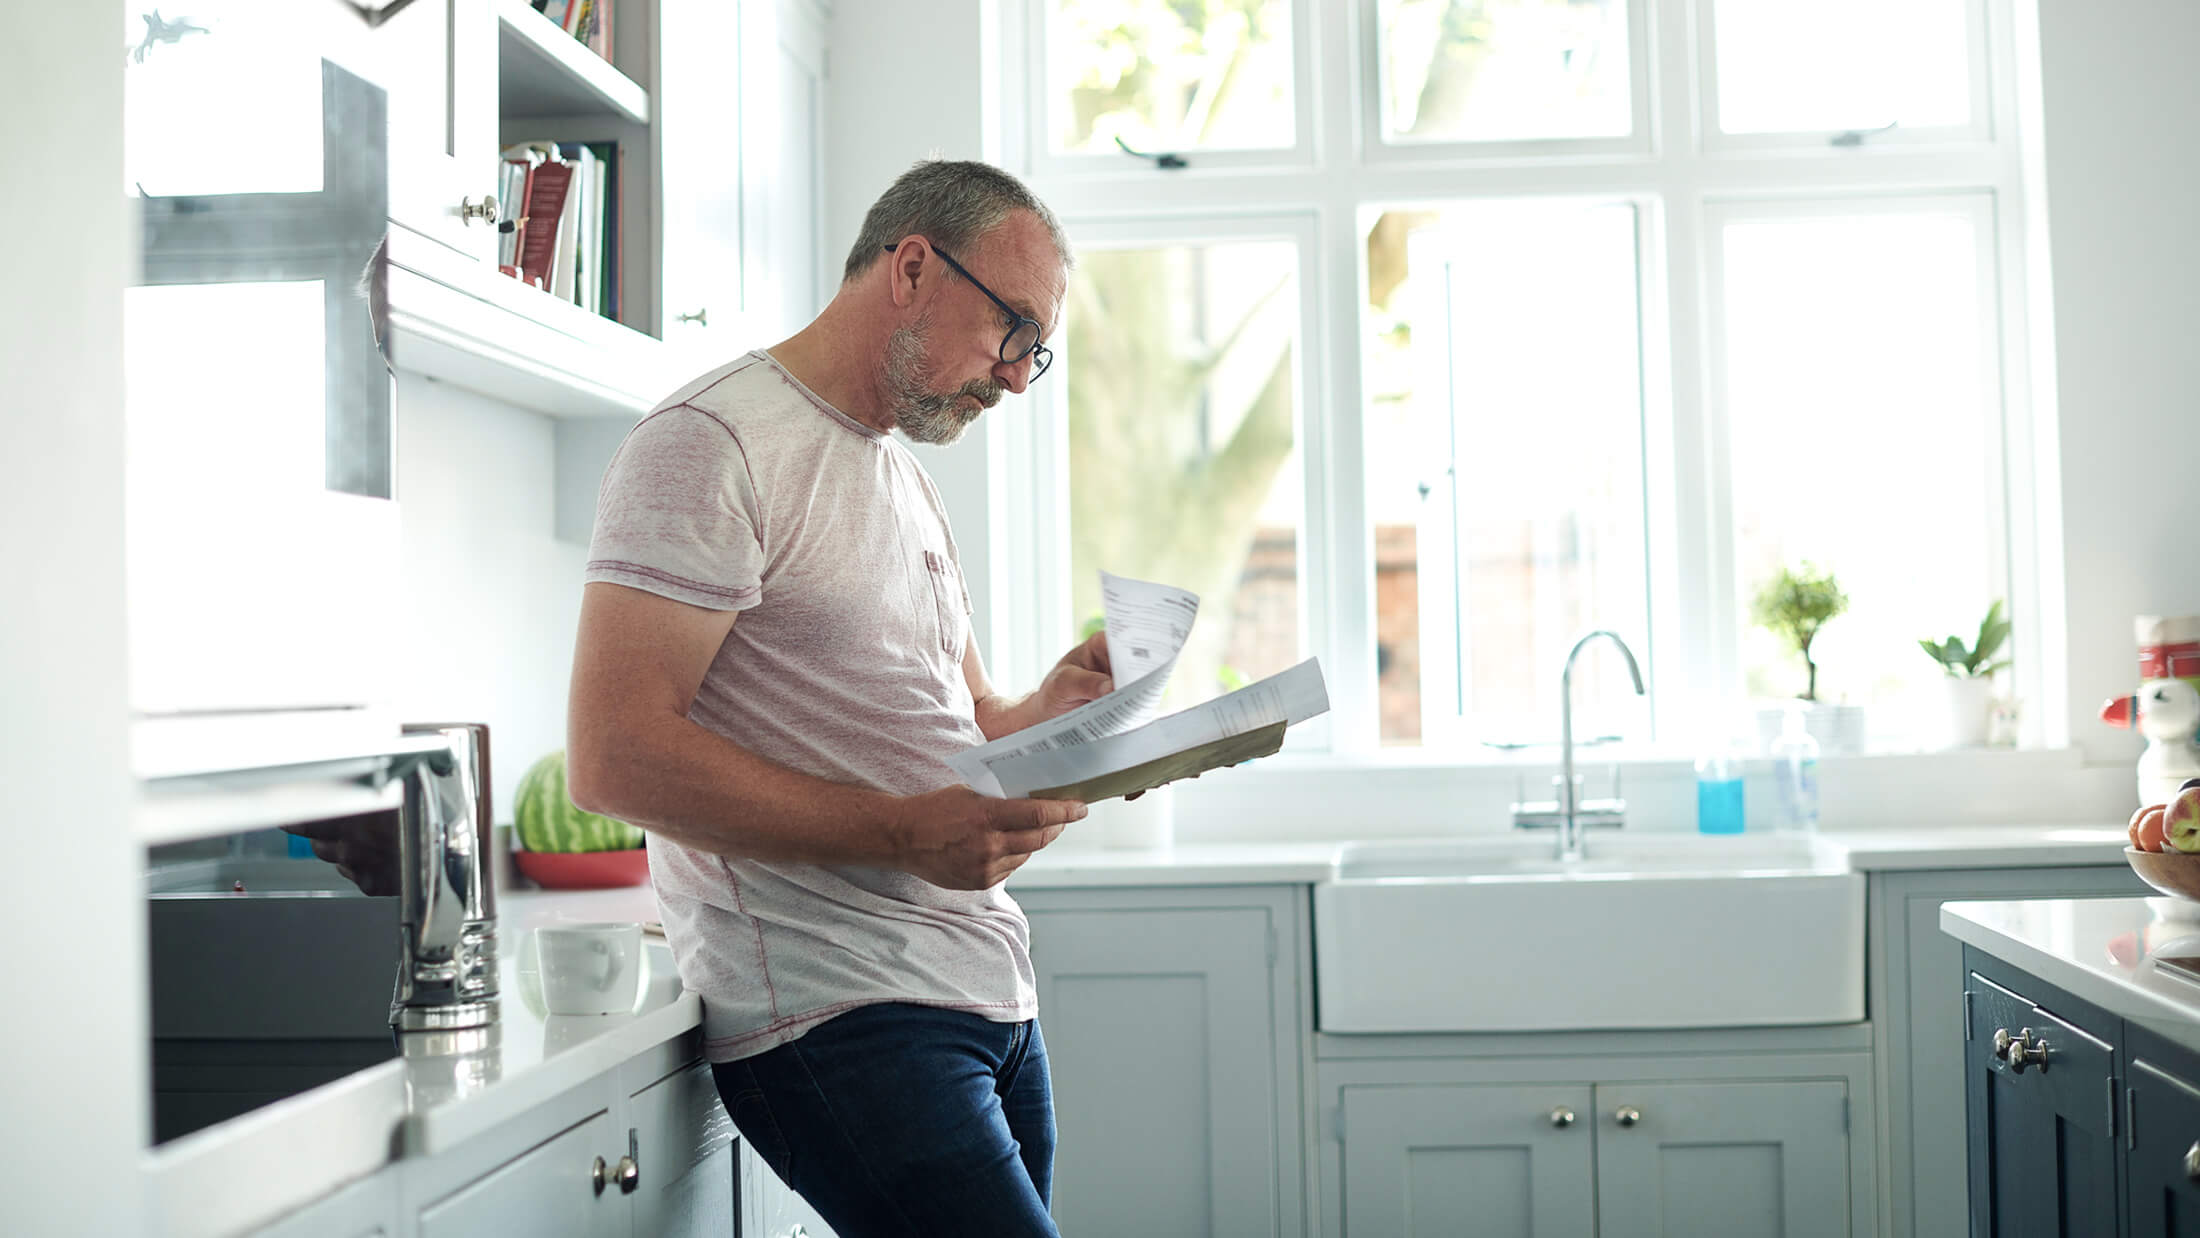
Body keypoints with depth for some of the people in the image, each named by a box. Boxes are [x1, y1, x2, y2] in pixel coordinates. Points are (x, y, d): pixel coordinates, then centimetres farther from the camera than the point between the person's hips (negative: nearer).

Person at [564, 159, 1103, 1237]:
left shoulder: (907, 483, 22)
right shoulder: (713, 443, -7)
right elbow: (615, 759, -16)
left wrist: (1048, 708, 4)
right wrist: (904, 833, -21)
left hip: (990, 999, 9)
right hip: (837, 1017, -9)